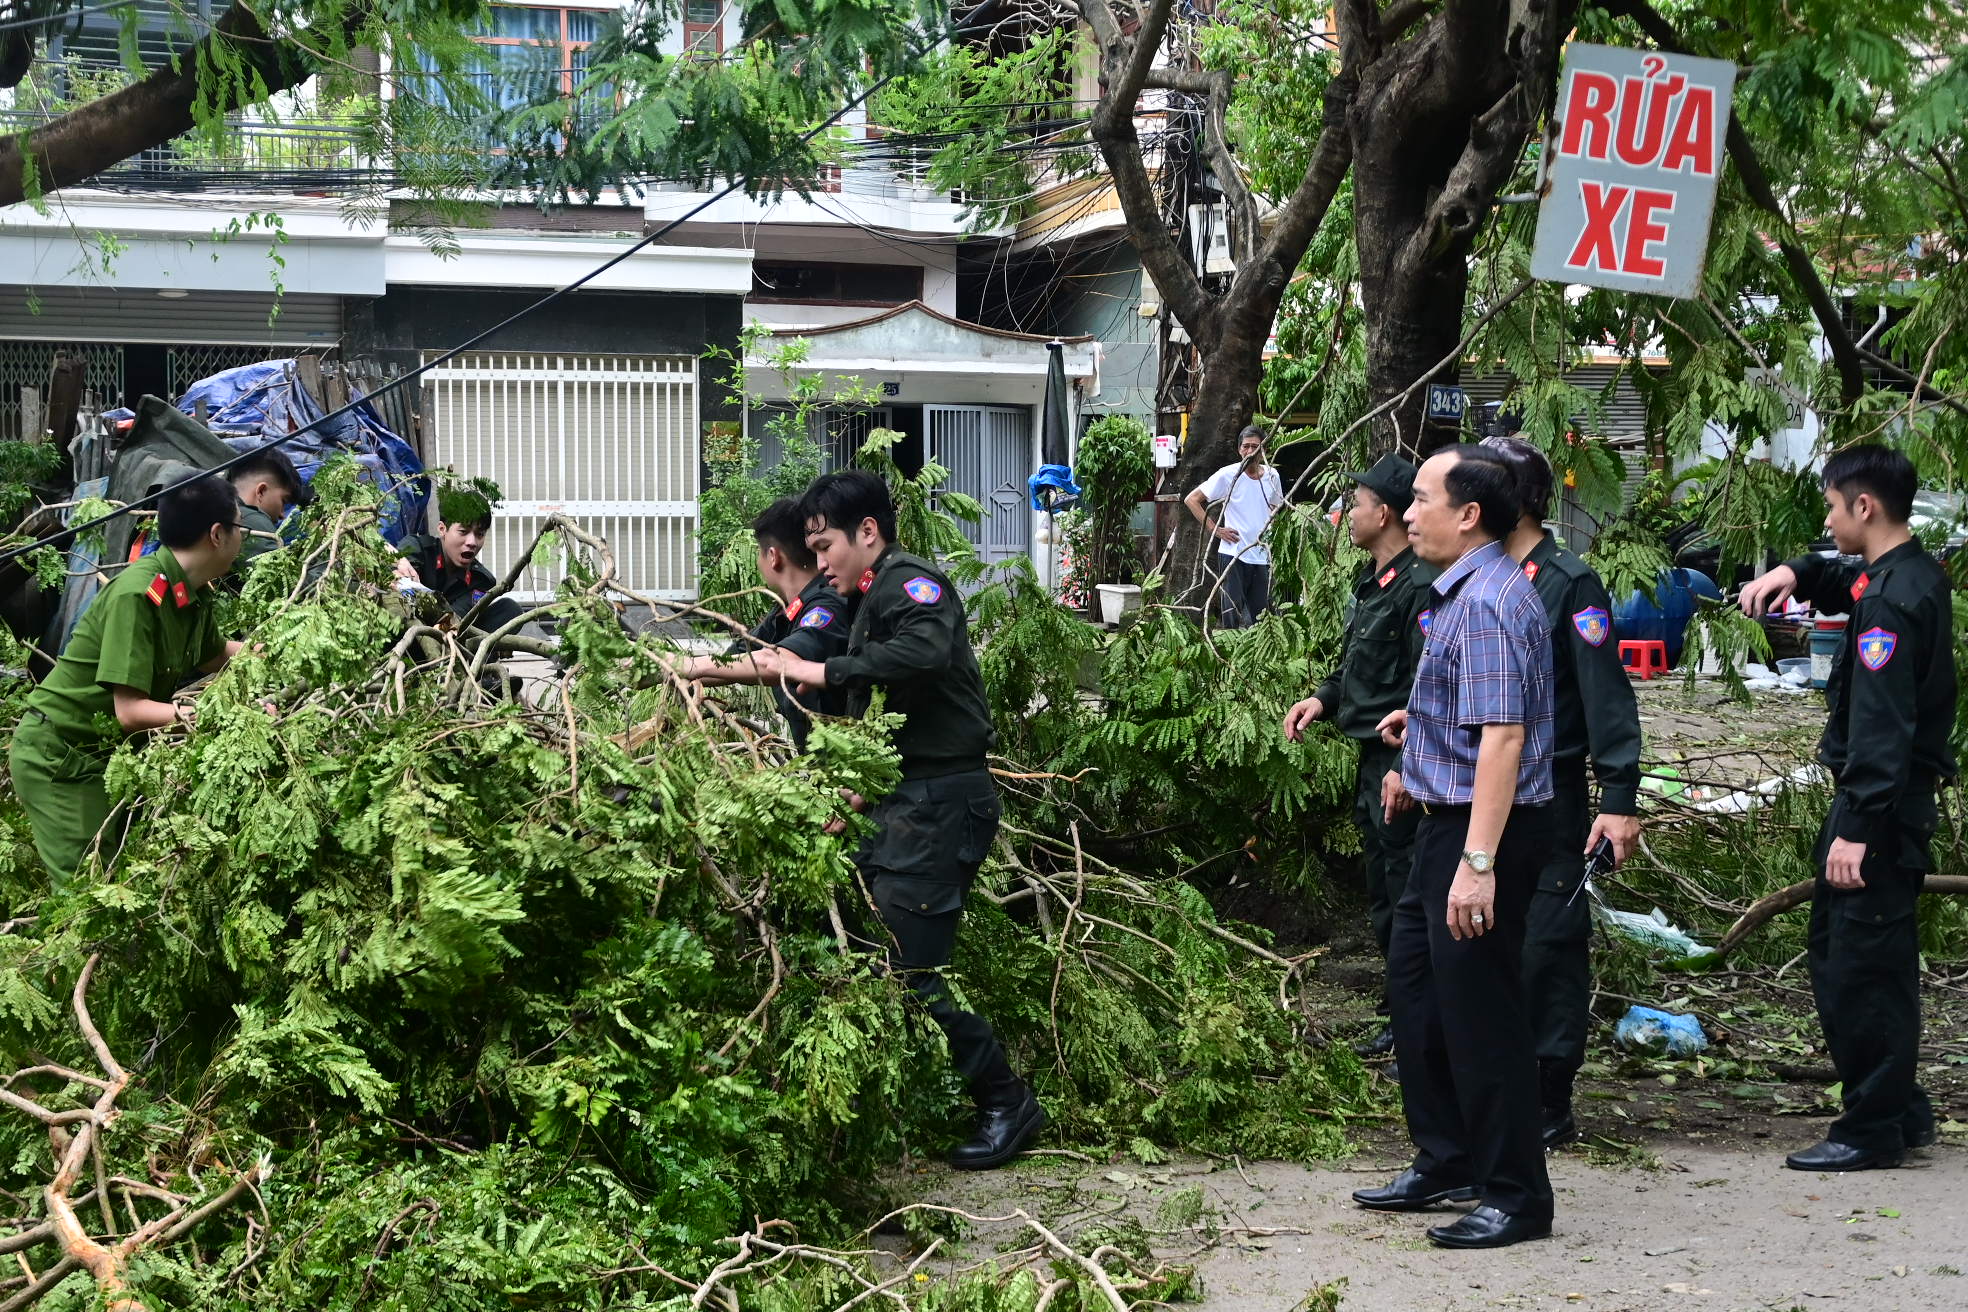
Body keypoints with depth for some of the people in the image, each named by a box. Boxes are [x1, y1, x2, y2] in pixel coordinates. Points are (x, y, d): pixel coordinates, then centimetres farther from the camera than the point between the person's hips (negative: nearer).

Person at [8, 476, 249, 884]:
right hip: (55, 757, -9)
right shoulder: (137, 594, -26)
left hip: (102, 753, 9)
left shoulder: (195, 596, 0)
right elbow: (130, 711, -29)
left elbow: (215, 656, 22)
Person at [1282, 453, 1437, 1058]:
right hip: (1373, 758, 11)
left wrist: (1407, 768, -26)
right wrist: (1323, 698, 9)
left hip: (1403, 759, -11)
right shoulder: (1372, 582, 14)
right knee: (1383, 900, 17)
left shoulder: (1419, 586, -18)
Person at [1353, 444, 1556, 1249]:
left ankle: (1515, 1196, 8)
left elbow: (1503, 736, -28)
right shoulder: (1463, 592, 11)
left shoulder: (1487, 603, -21)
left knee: (1479, 1007, -2)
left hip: (1484, 825, -11)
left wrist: (1479, 862, -32)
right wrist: (1424, 722, 33)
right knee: (1416, 985, 19)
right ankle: (1445, 1164, 32)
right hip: (1447, 821, 11)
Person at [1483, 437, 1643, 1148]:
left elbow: (1607, 697, -14)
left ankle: (1549, 1107, 5)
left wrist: (1620, 800, -19)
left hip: (1547, 799, -7)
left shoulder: (1570, 584, -10)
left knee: (1547, 948, -2)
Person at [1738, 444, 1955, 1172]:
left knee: (1858, 970, -5)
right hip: (1902, 801, 10)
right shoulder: (1917, 576, 11)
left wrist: (1857, 827, -26)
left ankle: (1873, 1129, 0)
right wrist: (1797, 573, 11)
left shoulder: (1890, 600, -19)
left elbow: (1880, 724, -24)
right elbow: (1848, 581, 33)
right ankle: (1902, 1111, 23)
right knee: (1836, 954, 17)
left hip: (1881, 803, -10)